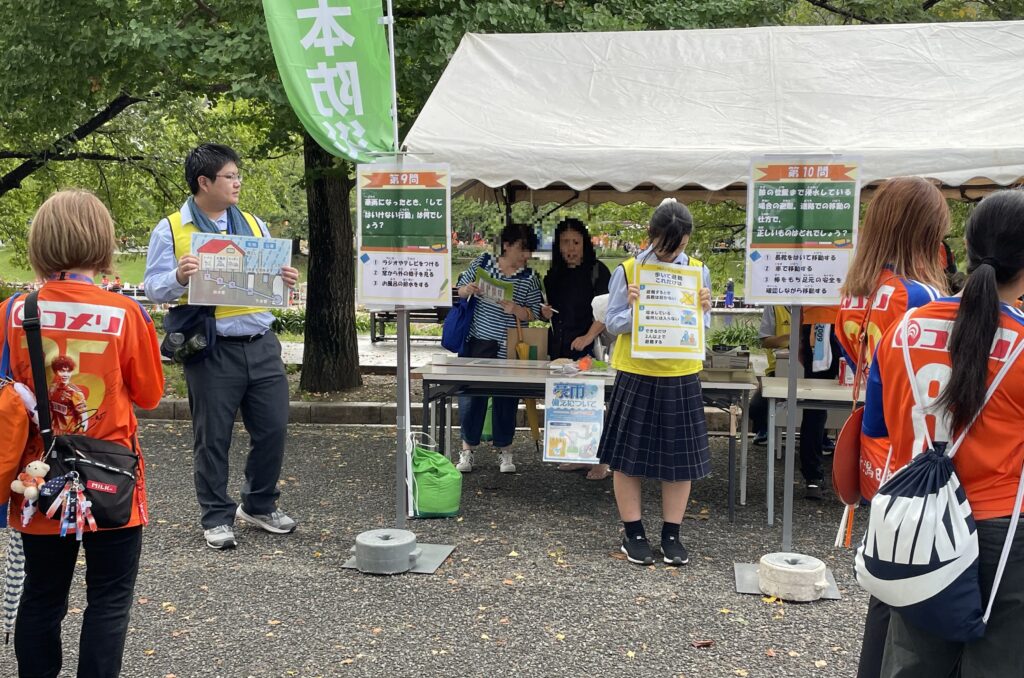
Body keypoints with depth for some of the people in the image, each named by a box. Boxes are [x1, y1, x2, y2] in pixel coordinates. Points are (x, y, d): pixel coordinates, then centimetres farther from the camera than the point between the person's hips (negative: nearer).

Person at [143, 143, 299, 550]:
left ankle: (259, 506, 27)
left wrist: (283, 280, -4)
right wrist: (179, 277, -22)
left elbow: (271, 272, 19)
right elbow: (154, 288, -2)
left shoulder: (253, 224, 14)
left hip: (261, 343, 4)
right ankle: (217, 517, 20)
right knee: (213, 438, 5)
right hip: (211, 349, -4)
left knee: (272, 429, 8)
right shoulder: (171, 229, 1)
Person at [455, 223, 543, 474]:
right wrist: (469, 290, -12)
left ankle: (504, 450, 22)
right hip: (478, 342, 1)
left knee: (506, 397, 7)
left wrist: (514, 309, -19)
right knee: (471, 394, 4)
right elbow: (461, 289, 11)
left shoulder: (529, 278, -1)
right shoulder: (483, 261, 2)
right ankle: (468, 449, 18)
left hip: (508, 348, 0)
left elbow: (533, 314, 1)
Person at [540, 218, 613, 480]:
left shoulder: (597, 271, -4)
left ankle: (601, 460, 0)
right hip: (559, 347, 6)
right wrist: (545, 312, 2)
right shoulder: (555, 274, 15)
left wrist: (588, 337, -21)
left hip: (587, 349, -6)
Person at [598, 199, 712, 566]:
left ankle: (671, 535, 21)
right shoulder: (627, 270, -3)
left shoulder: (698, 271, 4)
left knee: (680, 457, 7)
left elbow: (702, 326, 8)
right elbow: (613, 323, -1)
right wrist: (634, 308, -20)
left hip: (681, 376, 2)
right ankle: (633, 534, 20)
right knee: (628, 455, 5)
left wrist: (703, 309, -13)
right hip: (636, 374, -2)